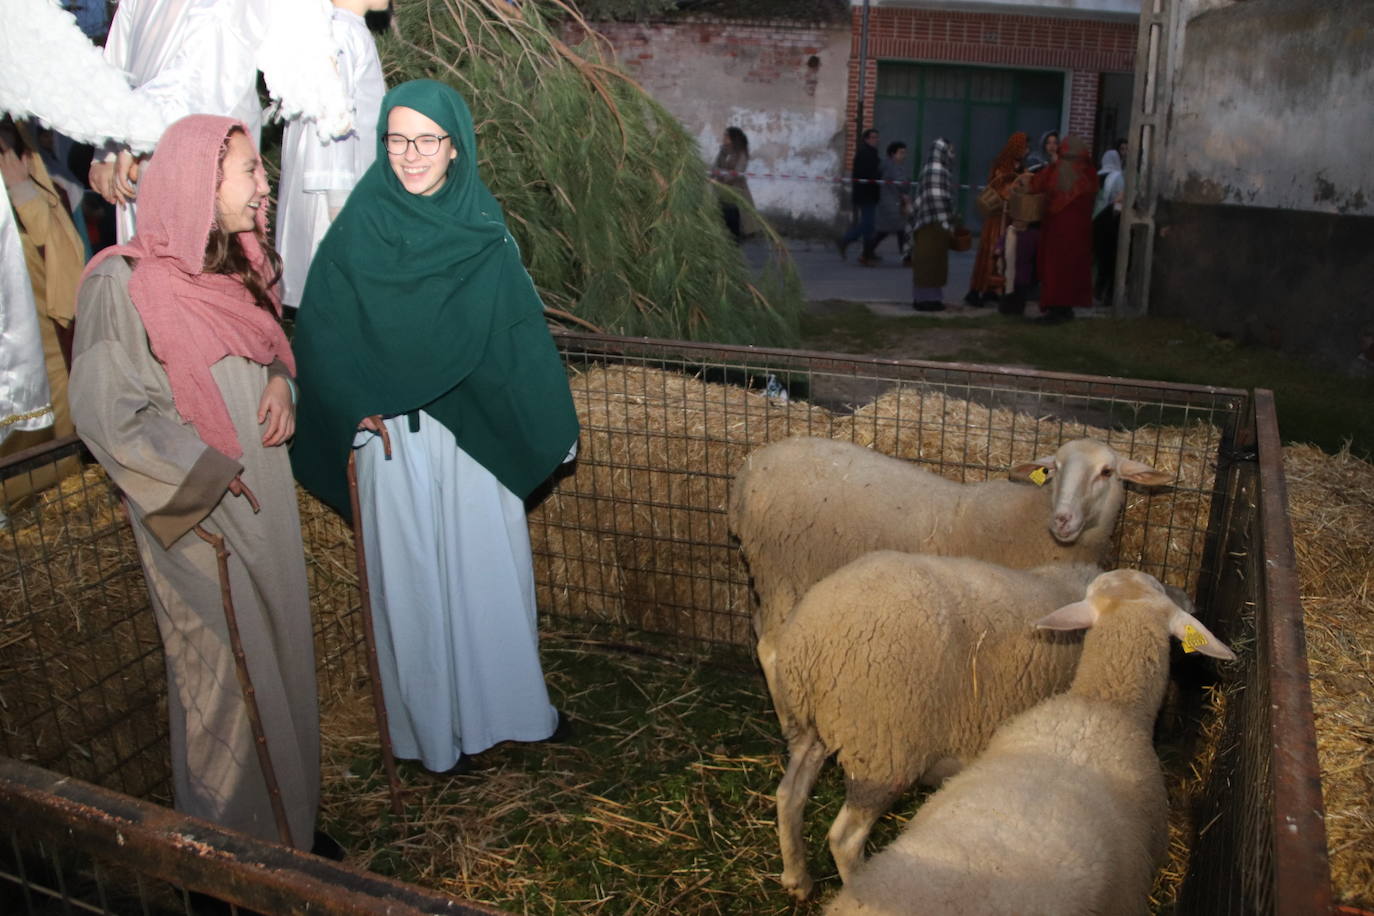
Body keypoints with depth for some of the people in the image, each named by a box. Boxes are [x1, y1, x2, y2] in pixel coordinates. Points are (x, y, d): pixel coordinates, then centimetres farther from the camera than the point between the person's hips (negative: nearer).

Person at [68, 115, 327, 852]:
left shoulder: (239, 264, 4)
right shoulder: (123, 285, -17)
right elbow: (107, 413, -15)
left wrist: (279, 382, -3)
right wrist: (212, 474, -14)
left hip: (265, 499, 7)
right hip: (196, 517, -7)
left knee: (281, 656, 16)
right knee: (220, 678, 6)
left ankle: (293, 820, 35)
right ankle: (235, 843, 27)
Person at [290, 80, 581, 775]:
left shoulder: (483, 225, 2)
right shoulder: (357, 231, -6)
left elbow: (519, 328, 6)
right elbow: (320, 335, -2)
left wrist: (550, 425, 6)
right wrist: (359, 411, -12)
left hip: (478, 431, 3)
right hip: (395, 436, -3)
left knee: (494, 567, 12)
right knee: (416, 578, 7)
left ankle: (510, 705, 31)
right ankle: (435, 731, 24)